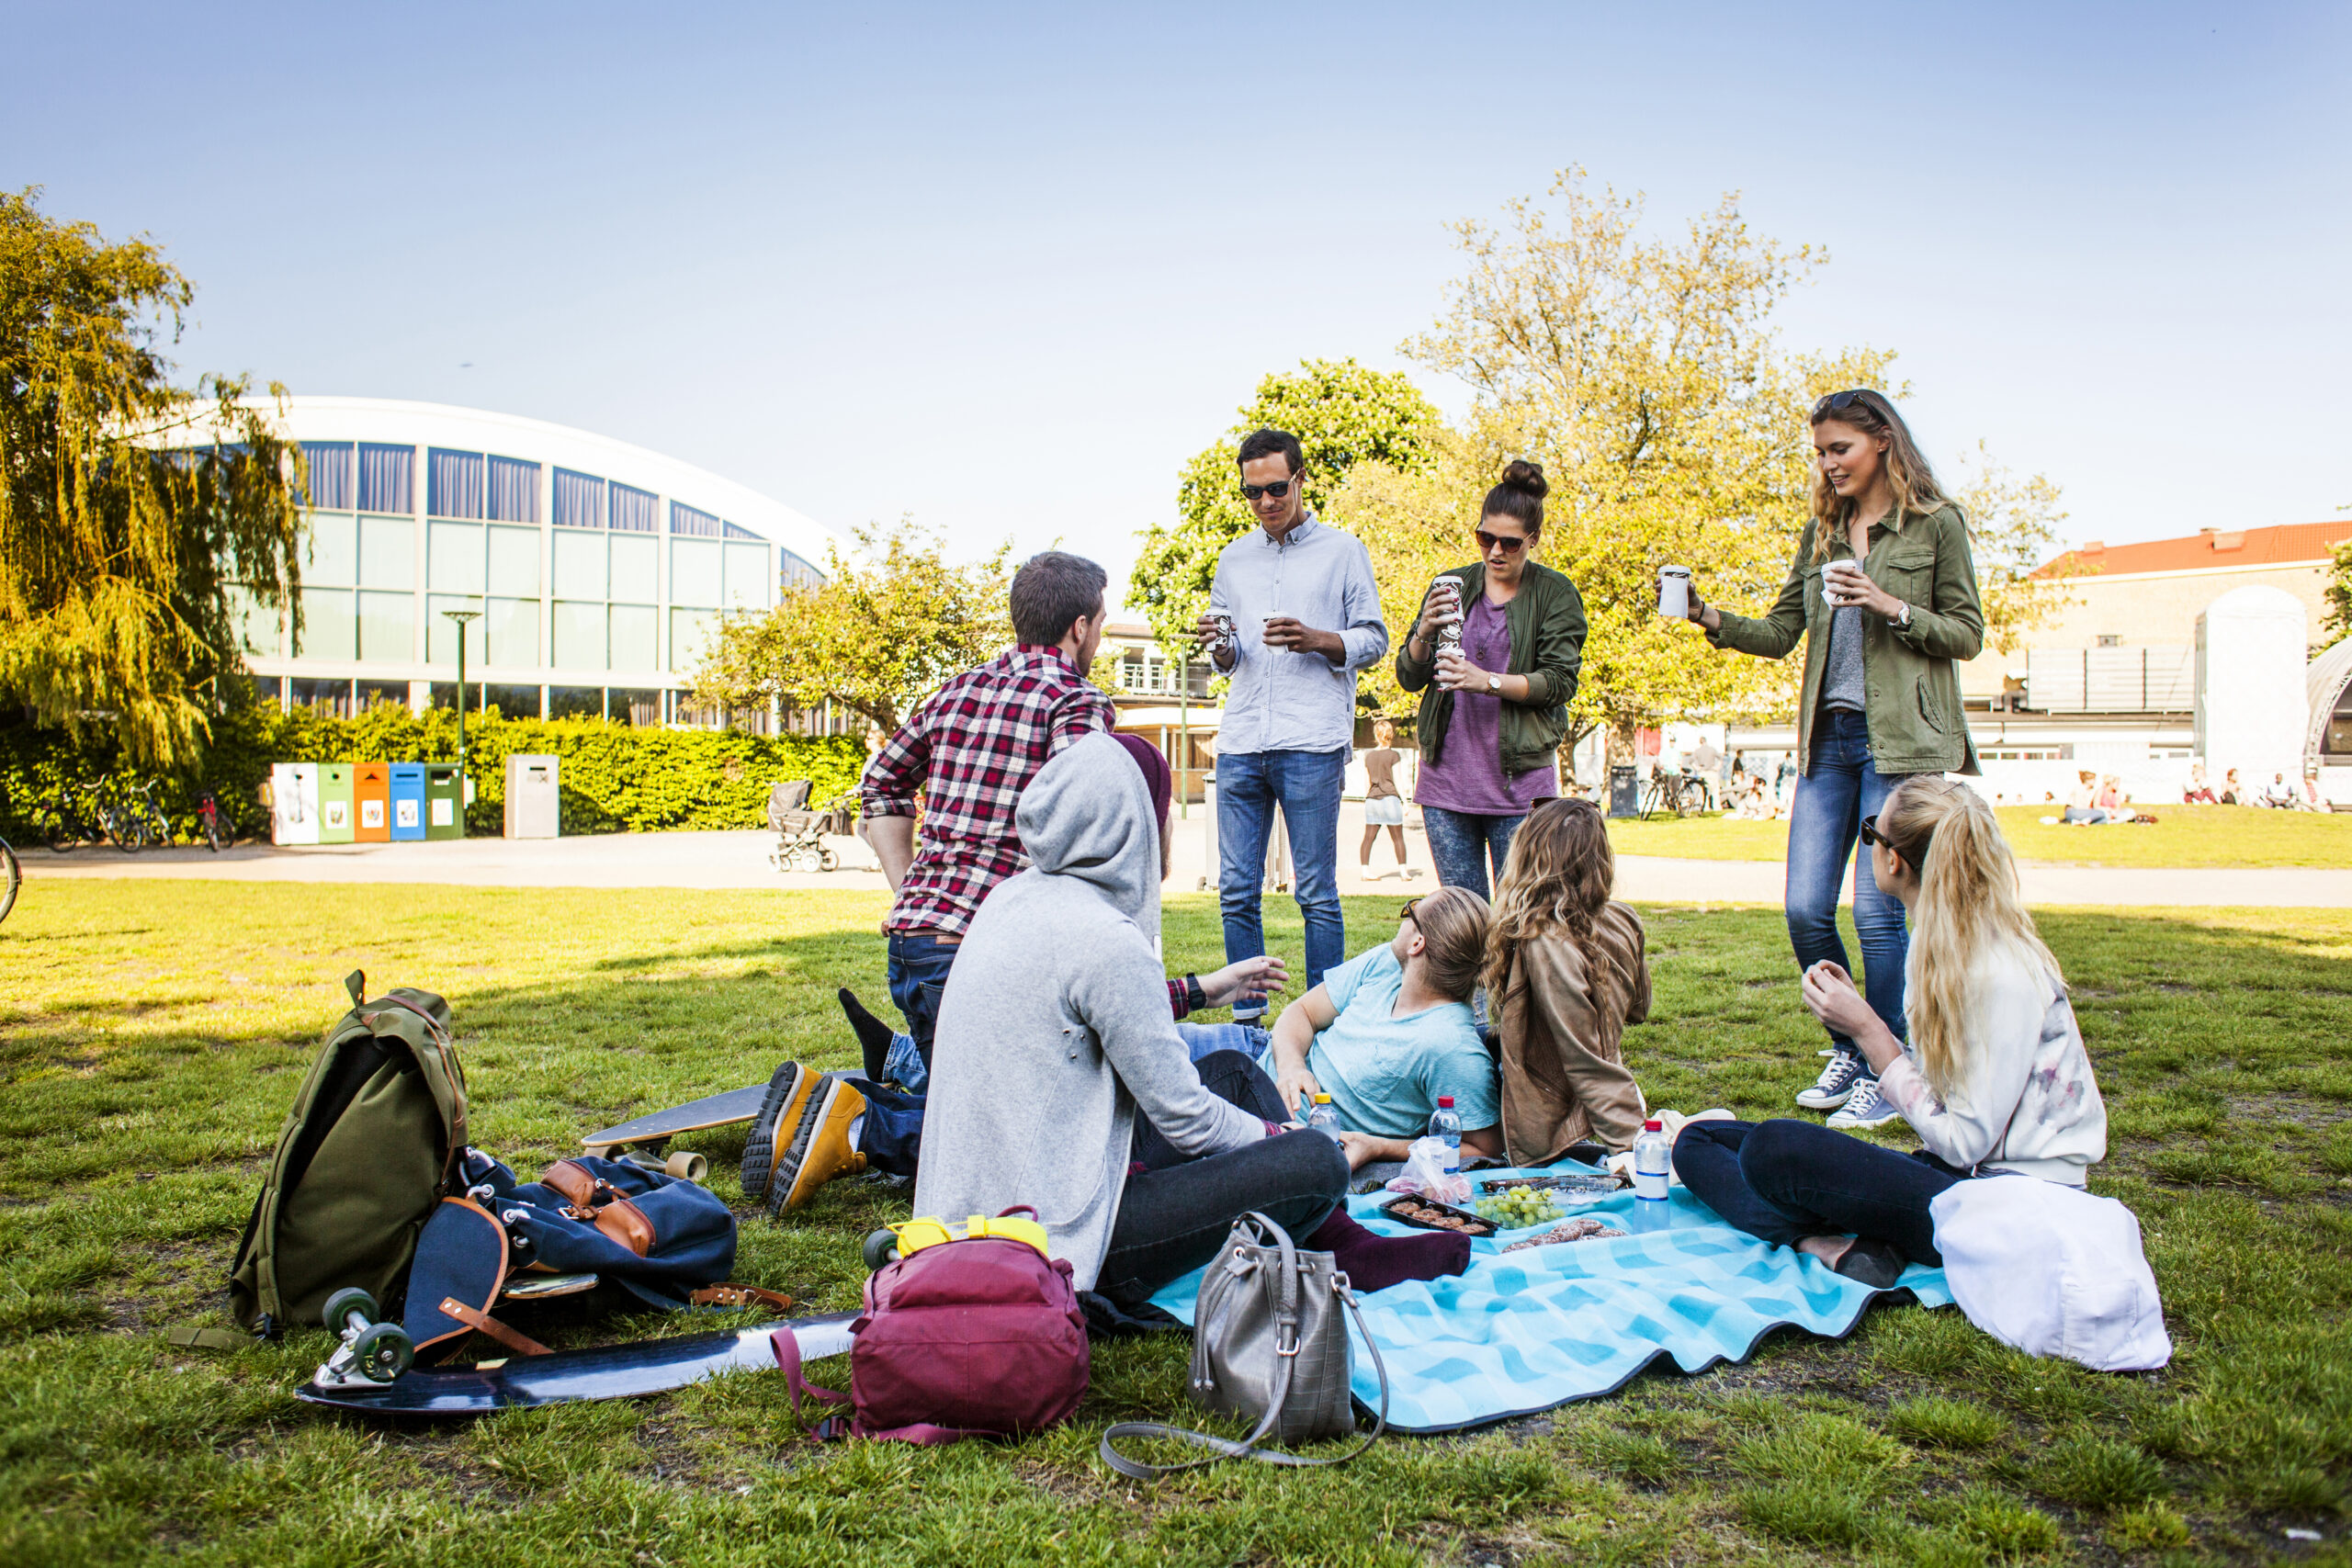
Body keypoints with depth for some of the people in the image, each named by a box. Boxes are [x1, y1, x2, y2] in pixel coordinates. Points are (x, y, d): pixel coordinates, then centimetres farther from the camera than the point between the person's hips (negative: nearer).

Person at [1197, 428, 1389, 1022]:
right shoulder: (1233, 558, 20)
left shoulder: (1342, 550, 8)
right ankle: (1247, 1017, 12)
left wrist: (1317, 640, -12)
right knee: (1236, 890, 3)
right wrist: (1220, 645, 0)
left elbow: (1374, 639, 5)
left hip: (1311, 742, -4)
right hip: (1240, 742, 4)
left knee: (1317, 894, -2)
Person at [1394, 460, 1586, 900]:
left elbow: (1560, 680, -6)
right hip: (1447, 776, 3)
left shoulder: (1555, 594, 3)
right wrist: (1425, 632, -11)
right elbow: (1409, 677, 9)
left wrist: (1488, 681, -19)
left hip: (1520, 780, -3)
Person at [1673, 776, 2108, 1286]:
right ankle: (1832, 1244, -14)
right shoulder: (1933, 944, 8)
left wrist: (1868, 1031, -17)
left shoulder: (2003, 975, -21)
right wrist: (1855, 1013, -1)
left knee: (1774, 1147, -33)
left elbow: (1965, 1141, -20)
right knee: (1698, 1140, 0)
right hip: (1948, 1172, 10)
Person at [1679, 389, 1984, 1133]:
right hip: (1830, 738, 5)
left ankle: (1884, 1074, 9)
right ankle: (1848, 1051, 21)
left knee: (1879, 911, -6)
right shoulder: (1821, 532, 16)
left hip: (1903, 740, -5)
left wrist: (1889, 606, -14)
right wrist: (1709, 617, -2)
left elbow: (1967, 634, 0)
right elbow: (1780, 632, 13)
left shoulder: (1936, 523, 2)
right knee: (1805, 911, 1)